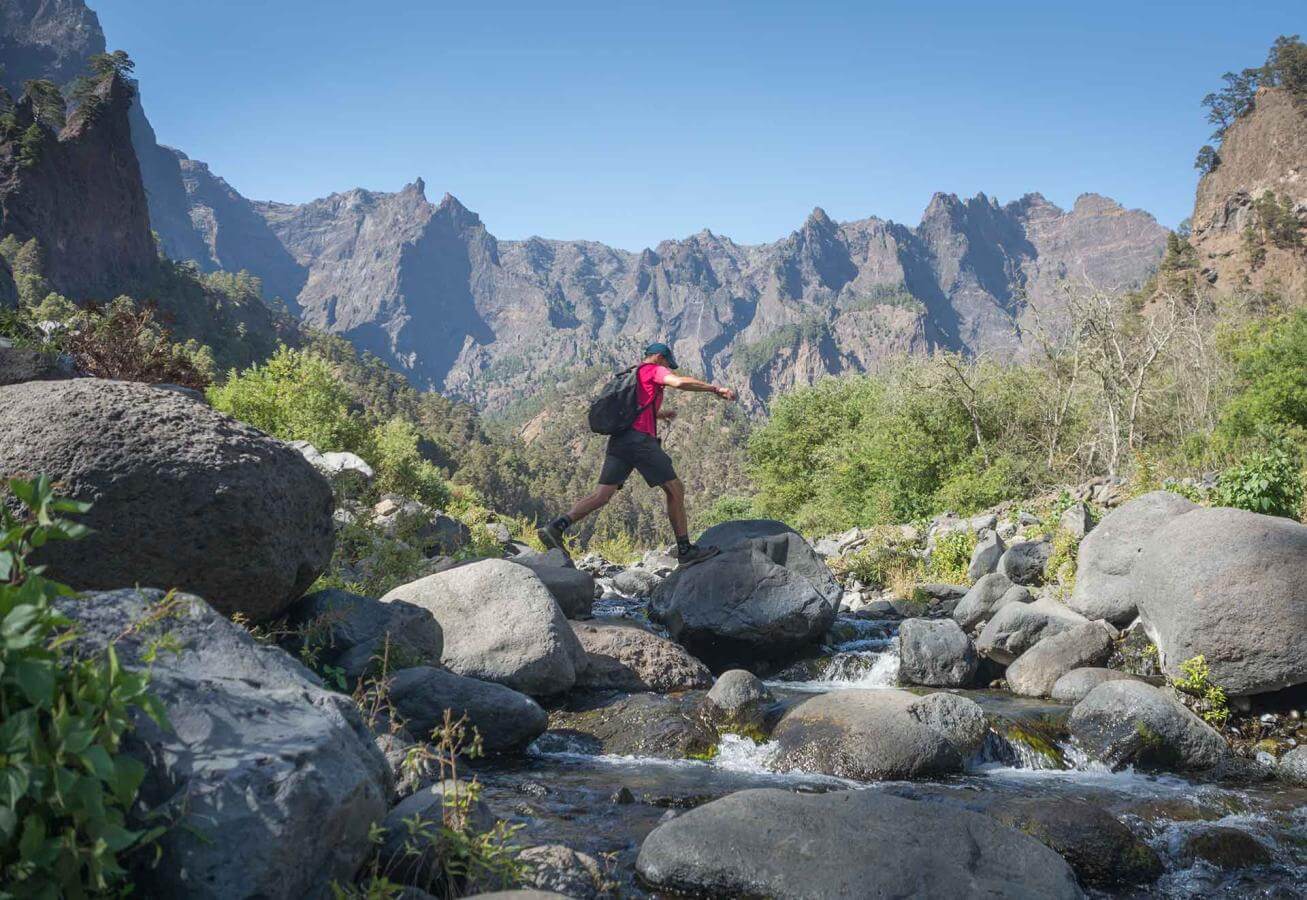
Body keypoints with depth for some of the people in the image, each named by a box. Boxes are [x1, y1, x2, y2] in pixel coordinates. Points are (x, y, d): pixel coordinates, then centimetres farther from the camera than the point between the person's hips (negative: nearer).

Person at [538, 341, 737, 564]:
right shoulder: (654, 370, 4)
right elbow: (680, 382, -16)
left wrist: (659, 414, 38)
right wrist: (715, 389, -14)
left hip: (618, 440, 8)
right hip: (640, 438, -8)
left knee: (602, 495, 0)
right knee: (675, 489, 2)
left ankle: (556, 527, -16)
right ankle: (685, 550, 4)